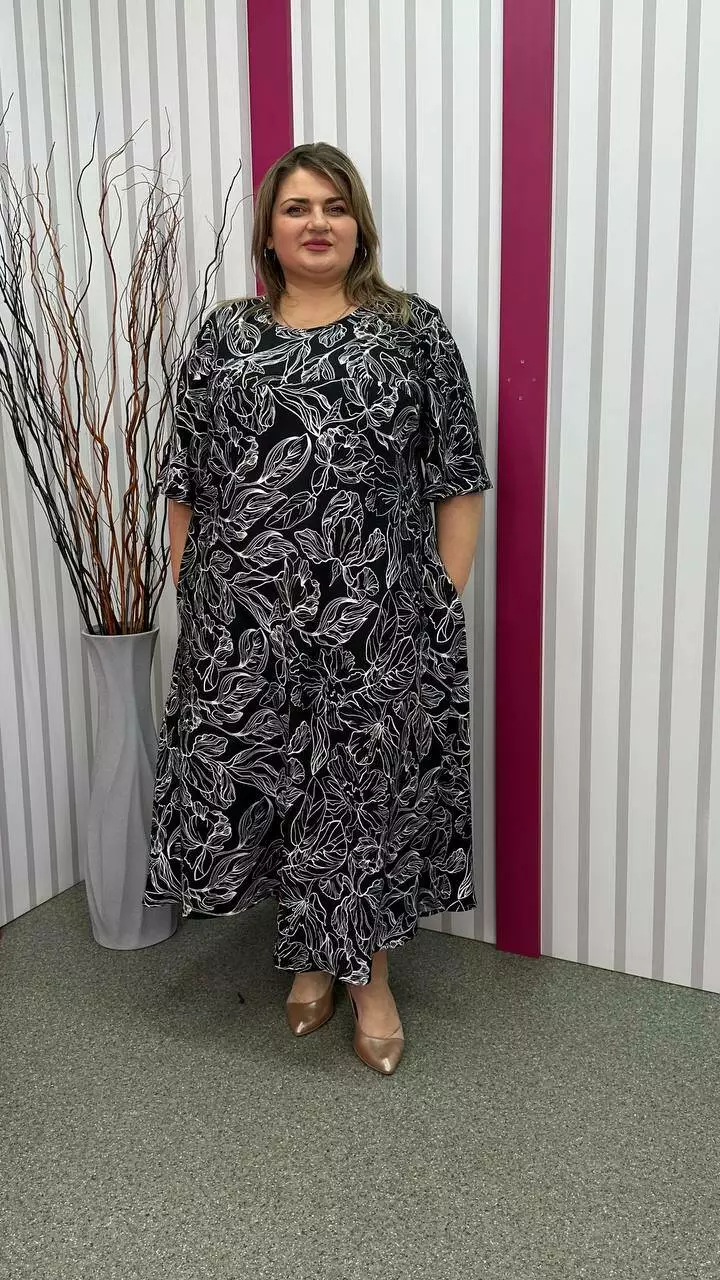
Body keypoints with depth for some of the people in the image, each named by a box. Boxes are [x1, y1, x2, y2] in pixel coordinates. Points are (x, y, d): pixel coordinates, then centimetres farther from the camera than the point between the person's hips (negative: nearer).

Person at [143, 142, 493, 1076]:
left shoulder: (414, 331, 3)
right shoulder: (224, 336, 8)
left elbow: (459, 481, 2)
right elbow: (185, 483, 9)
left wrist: (443, 603, -3)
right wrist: (188, 600, 5)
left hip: (374, 625, -2)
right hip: (246, 628, 3)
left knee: (366, 784, 5)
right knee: (263, 785, 10)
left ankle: (369, 970, 26)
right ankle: (312, 955, 33)